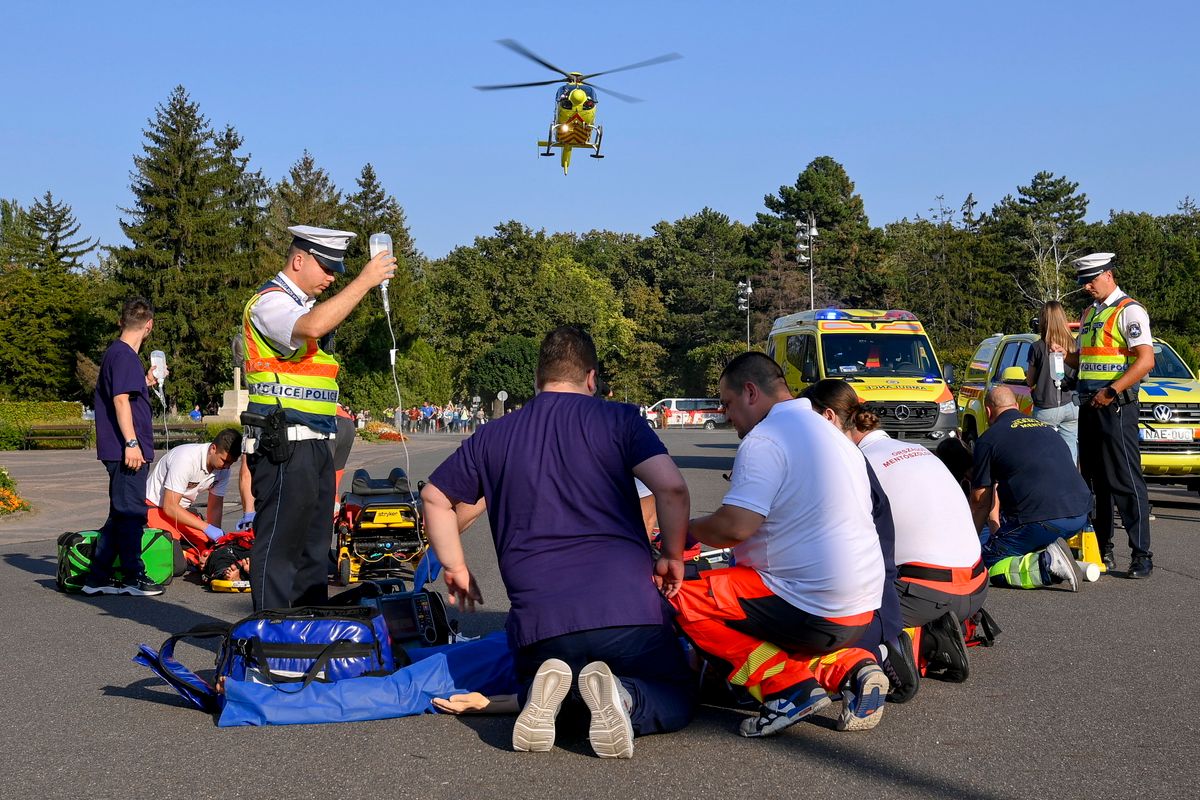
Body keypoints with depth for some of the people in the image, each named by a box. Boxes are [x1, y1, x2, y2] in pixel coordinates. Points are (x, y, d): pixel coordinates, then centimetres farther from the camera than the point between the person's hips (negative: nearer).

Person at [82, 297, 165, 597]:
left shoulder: (116, 353, 19)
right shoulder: (124, 355, -12)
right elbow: (121, 399, -20)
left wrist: (146, 381, 35)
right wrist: (131, 443, -23)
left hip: (126, 451, 10)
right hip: (129, 450, -10)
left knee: (120, 515, 13)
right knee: (131, 513, -3)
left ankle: (97, 578, 17)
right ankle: (134, 577, 3)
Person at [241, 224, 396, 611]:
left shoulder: (305, 302, 22)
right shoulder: (270, 301, -9)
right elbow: (312, 326, -31)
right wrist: (365, 280, -27)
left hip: (316, 445, 10)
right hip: (284, 446, -10)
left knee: (313, 547, 13)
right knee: (279, 545, -7)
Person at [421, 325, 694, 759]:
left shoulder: (492, 437, 17)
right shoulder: (618, 419, 6)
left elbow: (434, 497, 25)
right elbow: (671, 487, -6)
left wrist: (455, 569, 34)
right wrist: (672, 557, 8)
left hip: (539, 617, 3)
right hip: (629, 608, -2)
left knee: (531, 697, 32)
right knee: (676, 703, 20)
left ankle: (546, 693, -7)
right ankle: (621, 696, -16)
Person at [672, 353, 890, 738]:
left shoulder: (764, 439, -13)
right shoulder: (831, 435, 17)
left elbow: (734, 526, -23)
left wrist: (686, 529, -3)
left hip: (813, 612, -10)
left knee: (681, 598, -5)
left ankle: (788, 687, -9)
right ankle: (849, 668, 7)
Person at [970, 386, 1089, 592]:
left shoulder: (989, 438, 5)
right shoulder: (1046, 428, 26)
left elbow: (980, 502, 8)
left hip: (1041, 518, -7)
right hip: (1080, 515, 7)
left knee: (987, 562, 3)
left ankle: (1046, 563, -18)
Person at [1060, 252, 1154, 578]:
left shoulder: (1128, 311, -8)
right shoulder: (1089, 313, 19)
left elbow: (1145, 360, -17)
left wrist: (1111, 391, -22)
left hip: (1115, 405, -9)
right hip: (1088, 405, 9)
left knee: (1125, 481, -9)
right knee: (1095, 480, 11)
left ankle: (1142, 555, -7)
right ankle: (1102, 548, 19)